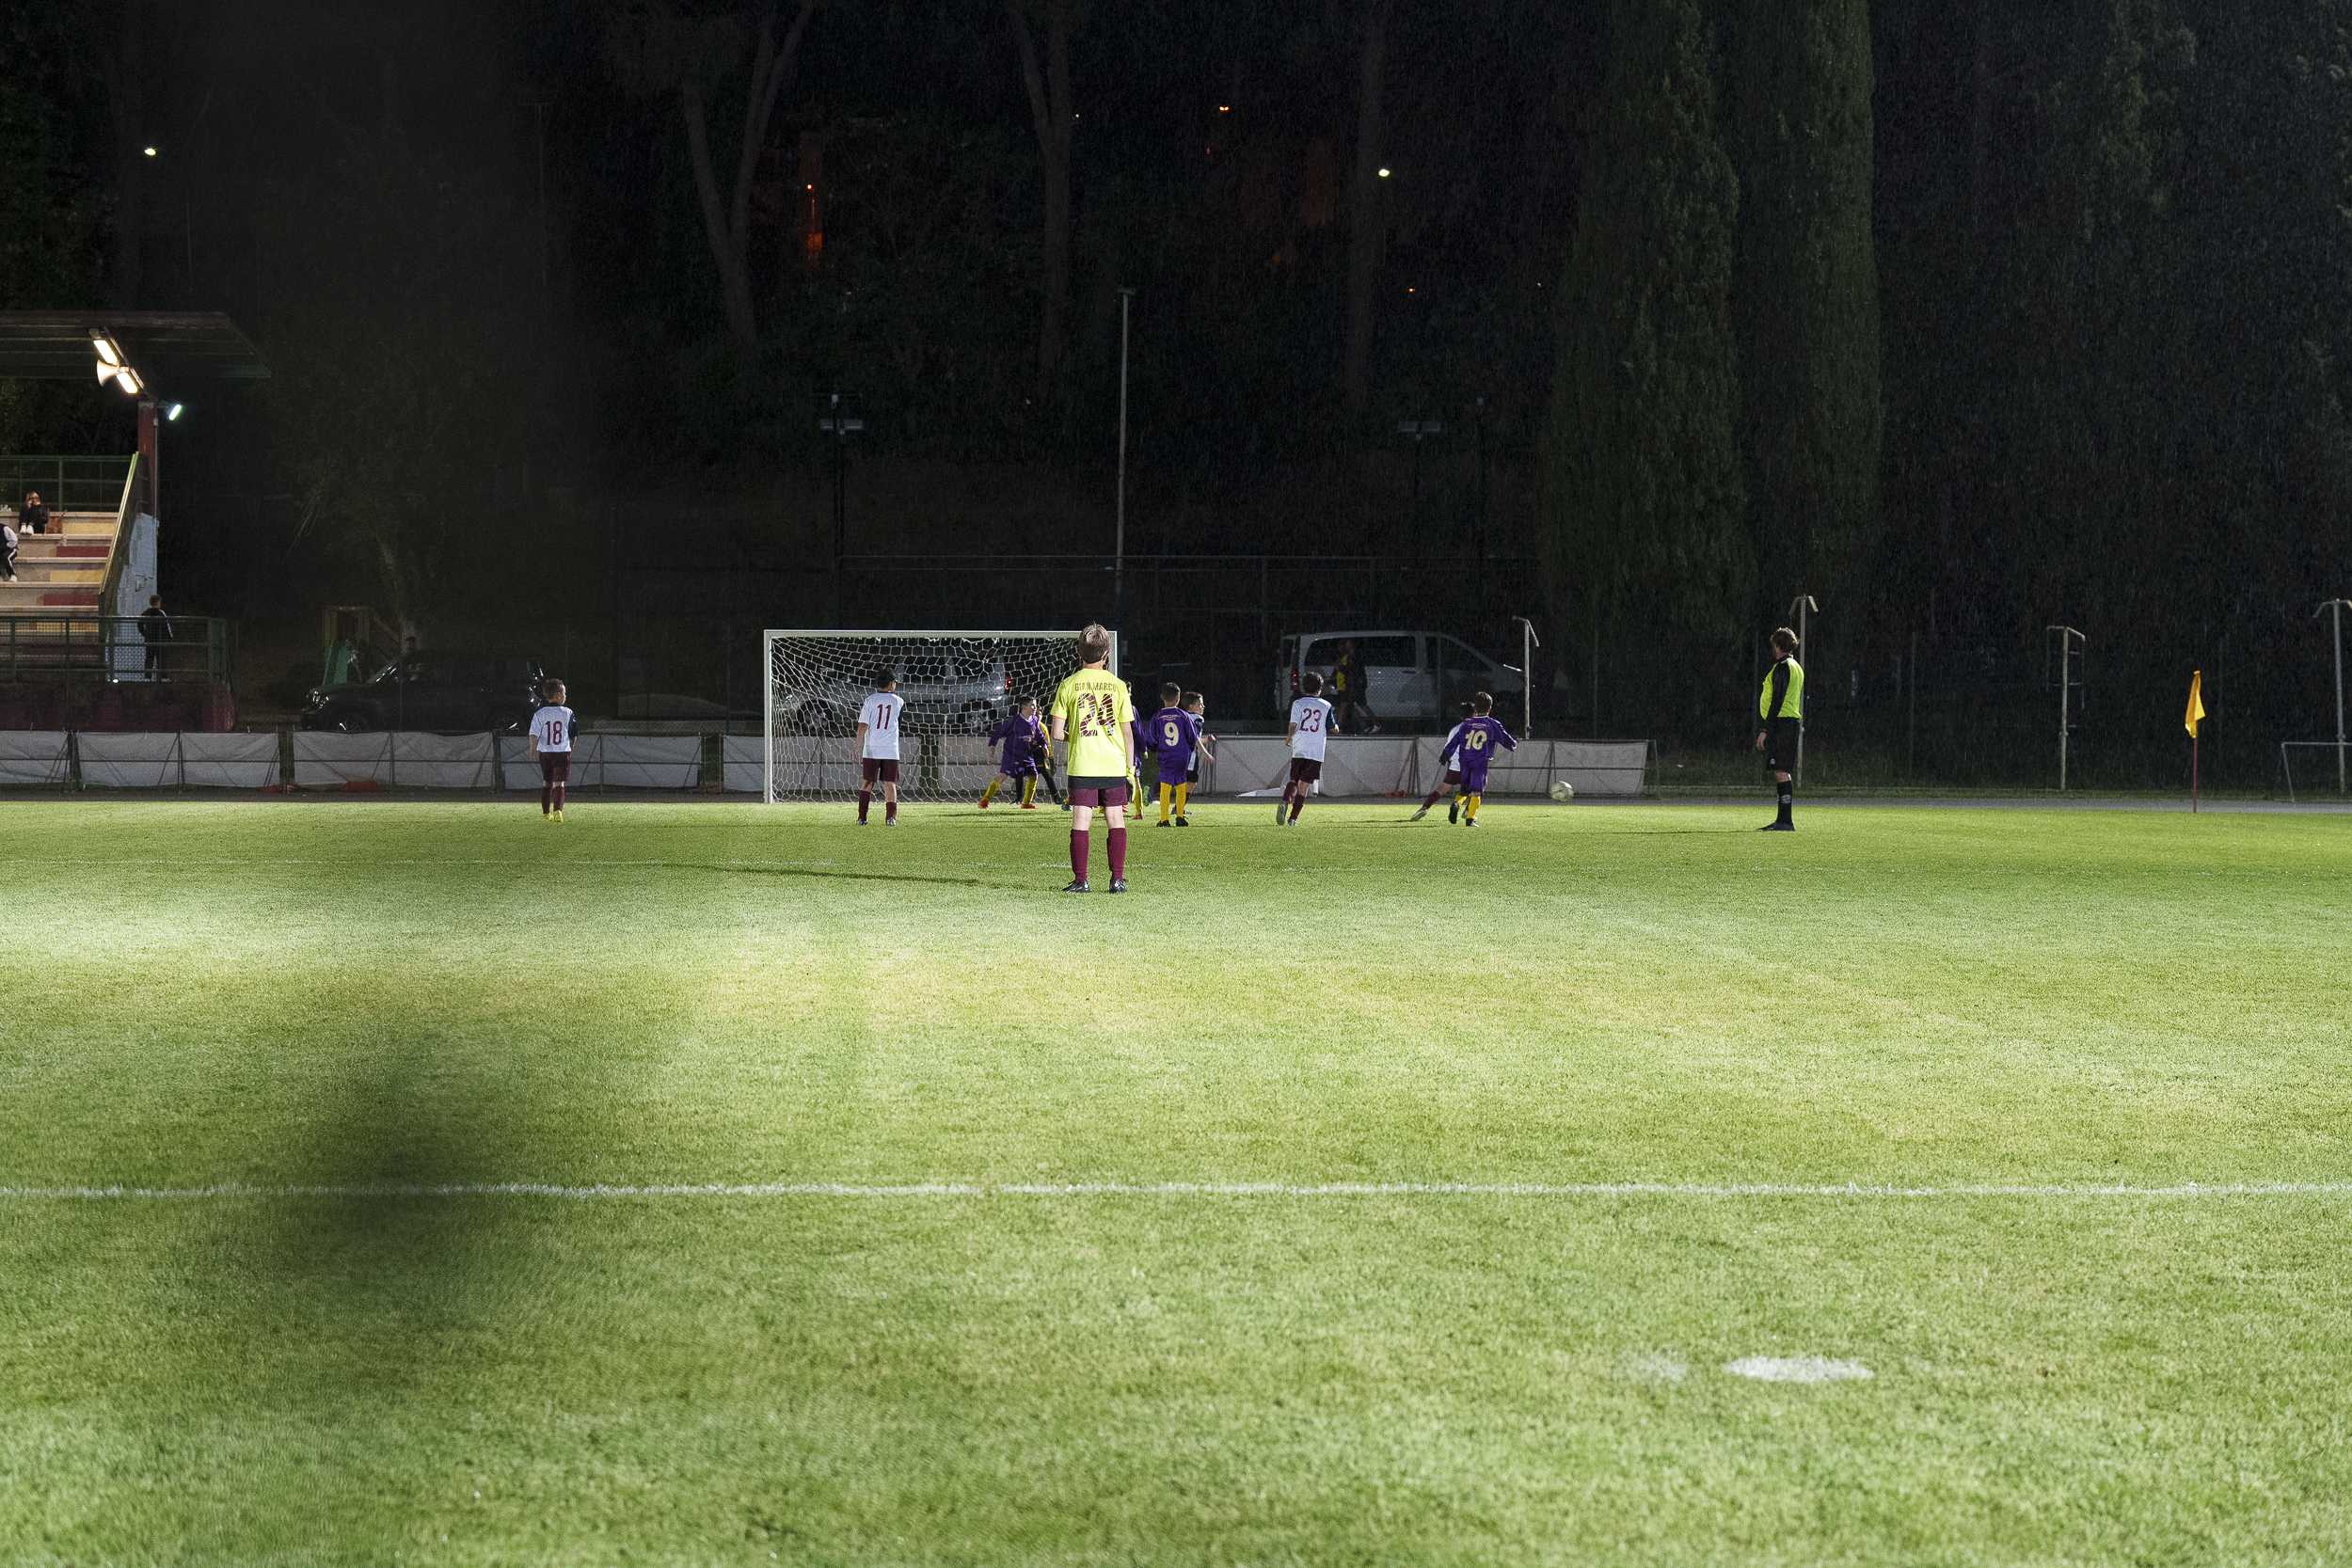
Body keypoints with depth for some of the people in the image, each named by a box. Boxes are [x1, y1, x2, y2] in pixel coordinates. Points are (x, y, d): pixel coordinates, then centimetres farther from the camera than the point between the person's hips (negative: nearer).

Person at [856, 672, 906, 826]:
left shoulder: (870, 700, -1)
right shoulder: (898, 701, 1)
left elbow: (862, 727, -7)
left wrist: (859, 750, -5)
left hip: (871, 750, 0)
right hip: (890, 750, 0)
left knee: (866, 783, 7)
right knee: (890, 784, 4)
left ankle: (862, 817, 4)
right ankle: (891, 817, -6)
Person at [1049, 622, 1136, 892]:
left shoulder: (1068, 685, -1)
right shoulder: (1118, 686, 0)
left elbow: (1057, 734, -2)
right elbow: (1128, 733, 2)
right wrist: (1131, 769, 9)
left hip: (1082, 767, -1)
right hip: (1114, 766, 1)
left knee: (1081, 823, 1)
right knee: (1116, 822, 8)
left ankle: (1080, 880, -1)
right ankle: (1118, 878, 5)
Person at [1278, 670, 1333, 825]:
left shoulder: (1298, 704, 1)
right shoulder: (1326, 706, 3)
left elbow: (1293, 726, -8)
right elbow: (1332, 730, 4)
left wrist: (1289, 739, 11)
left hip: (1298, 750, 1)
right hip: (1316, 753, -1)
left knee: (1293, 781, 13)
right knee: (1304, 785, 3)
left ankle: (1285, 802, -16)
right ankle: (1293, 818, -3)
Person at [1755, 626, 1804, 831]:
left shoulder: (1782, 668, -11)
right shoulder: (1797, 667, 20)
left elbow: (1777, 701, -17)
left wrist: (1765, 730, -18)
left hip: (1781, 722, -10)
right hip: (1793, 722, 10)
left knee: (1781, 772, -12)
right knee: (1783, 773, 12)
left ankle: (1786, 821, -16)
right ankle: (1783, 820, 14)